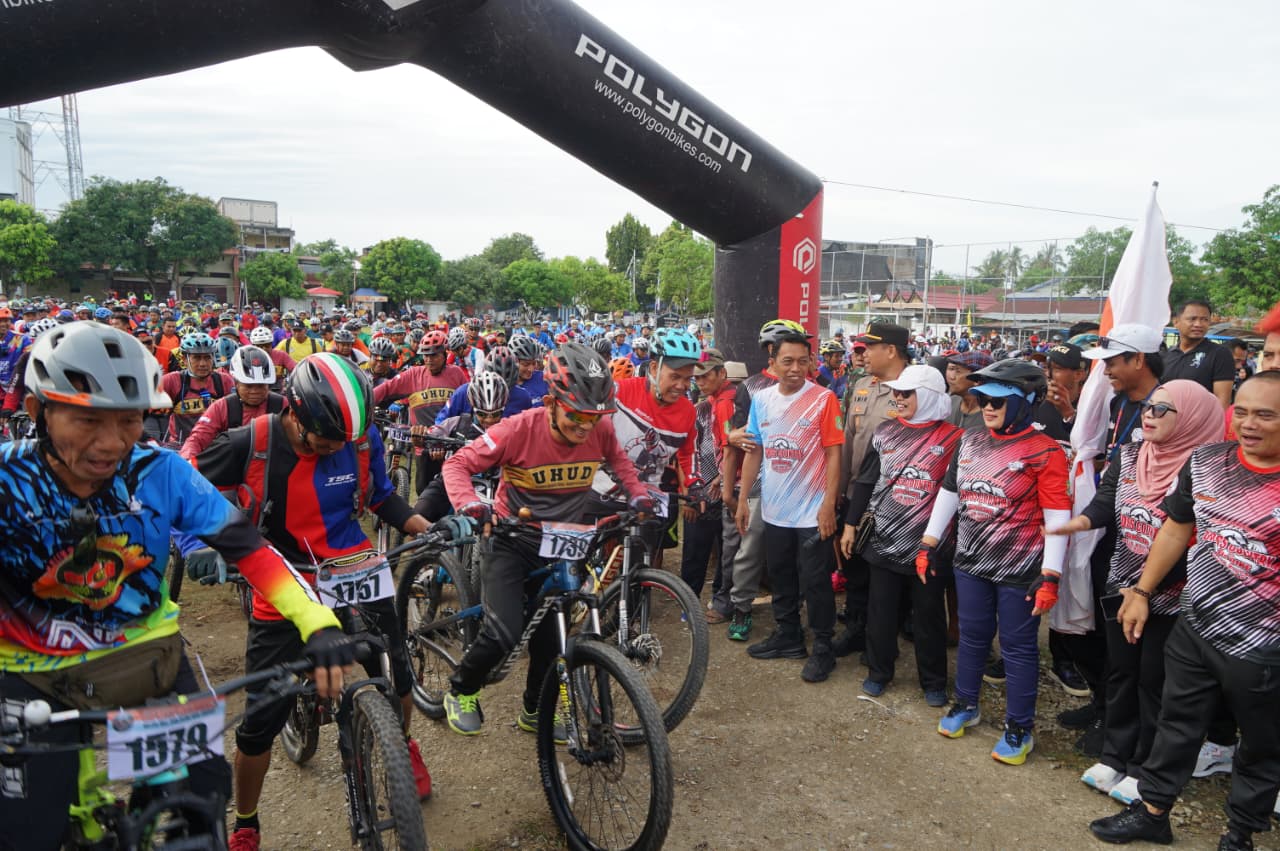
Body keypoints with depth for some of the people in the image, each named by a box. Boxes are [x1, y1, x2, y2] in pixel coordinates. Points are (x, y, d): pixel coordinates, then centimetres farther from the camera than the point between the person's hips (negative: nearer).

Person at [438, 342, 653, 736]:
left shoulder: (600, 430, -15)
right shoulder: (520, 428, -25)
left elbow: (619, 462, 9)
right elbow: (458, 463, -19)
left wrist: (639, 497, -6)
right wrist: (471, 505, -36)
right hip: (512, 540, -4)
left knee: (550, 637, 12)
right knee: (504, 632, -18)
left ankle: (534, 712, 38)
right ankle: (460, 691, 13)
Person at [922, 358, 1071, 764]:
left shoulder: (1044, 451, -13)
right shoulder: (970, 441, 5)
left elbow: (1057, 518, -14)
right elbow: (948, 493, 13)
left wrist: (1049, 577, -17)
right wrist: (928, 543, 12)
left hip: (1020, 570, -5)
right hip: (971, 563, 5)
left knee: (1018, 646, 7)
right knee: (972, 636, 18)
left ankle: (1019, 728, 21)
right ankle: (966, 704, 36)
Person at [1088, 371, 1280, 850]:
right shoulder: (1206, 461, -3)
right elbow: (1176, 529, 8)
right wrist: (1141, 591, 10)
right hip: (1193, 628, 4)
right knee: (1176, 726, 19)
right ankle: (1151, 812, 36)